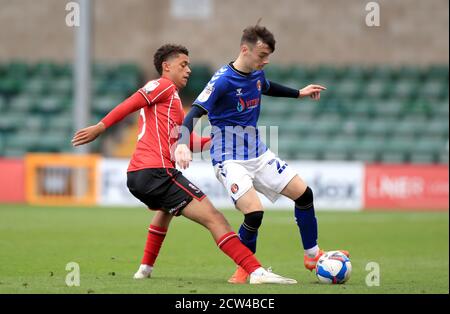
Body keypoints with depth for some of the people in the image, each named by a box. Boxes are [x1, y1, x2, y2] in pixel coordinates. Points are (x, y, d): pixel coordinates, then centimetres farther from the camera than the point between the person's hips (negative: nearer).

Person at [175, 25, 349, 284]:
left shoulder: (257, 74, 4)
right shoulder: (223, 80, -20)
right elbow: (196, 112, -26)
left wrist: (299, 93, 35)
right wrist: (183, 143, -42)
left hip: (258, 154, 8)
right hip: (230, 160, -8)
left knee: (304, 193, 5)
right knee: (254, 213, -24)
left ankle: (312, 256, 23)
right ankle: (246, 269, 1)